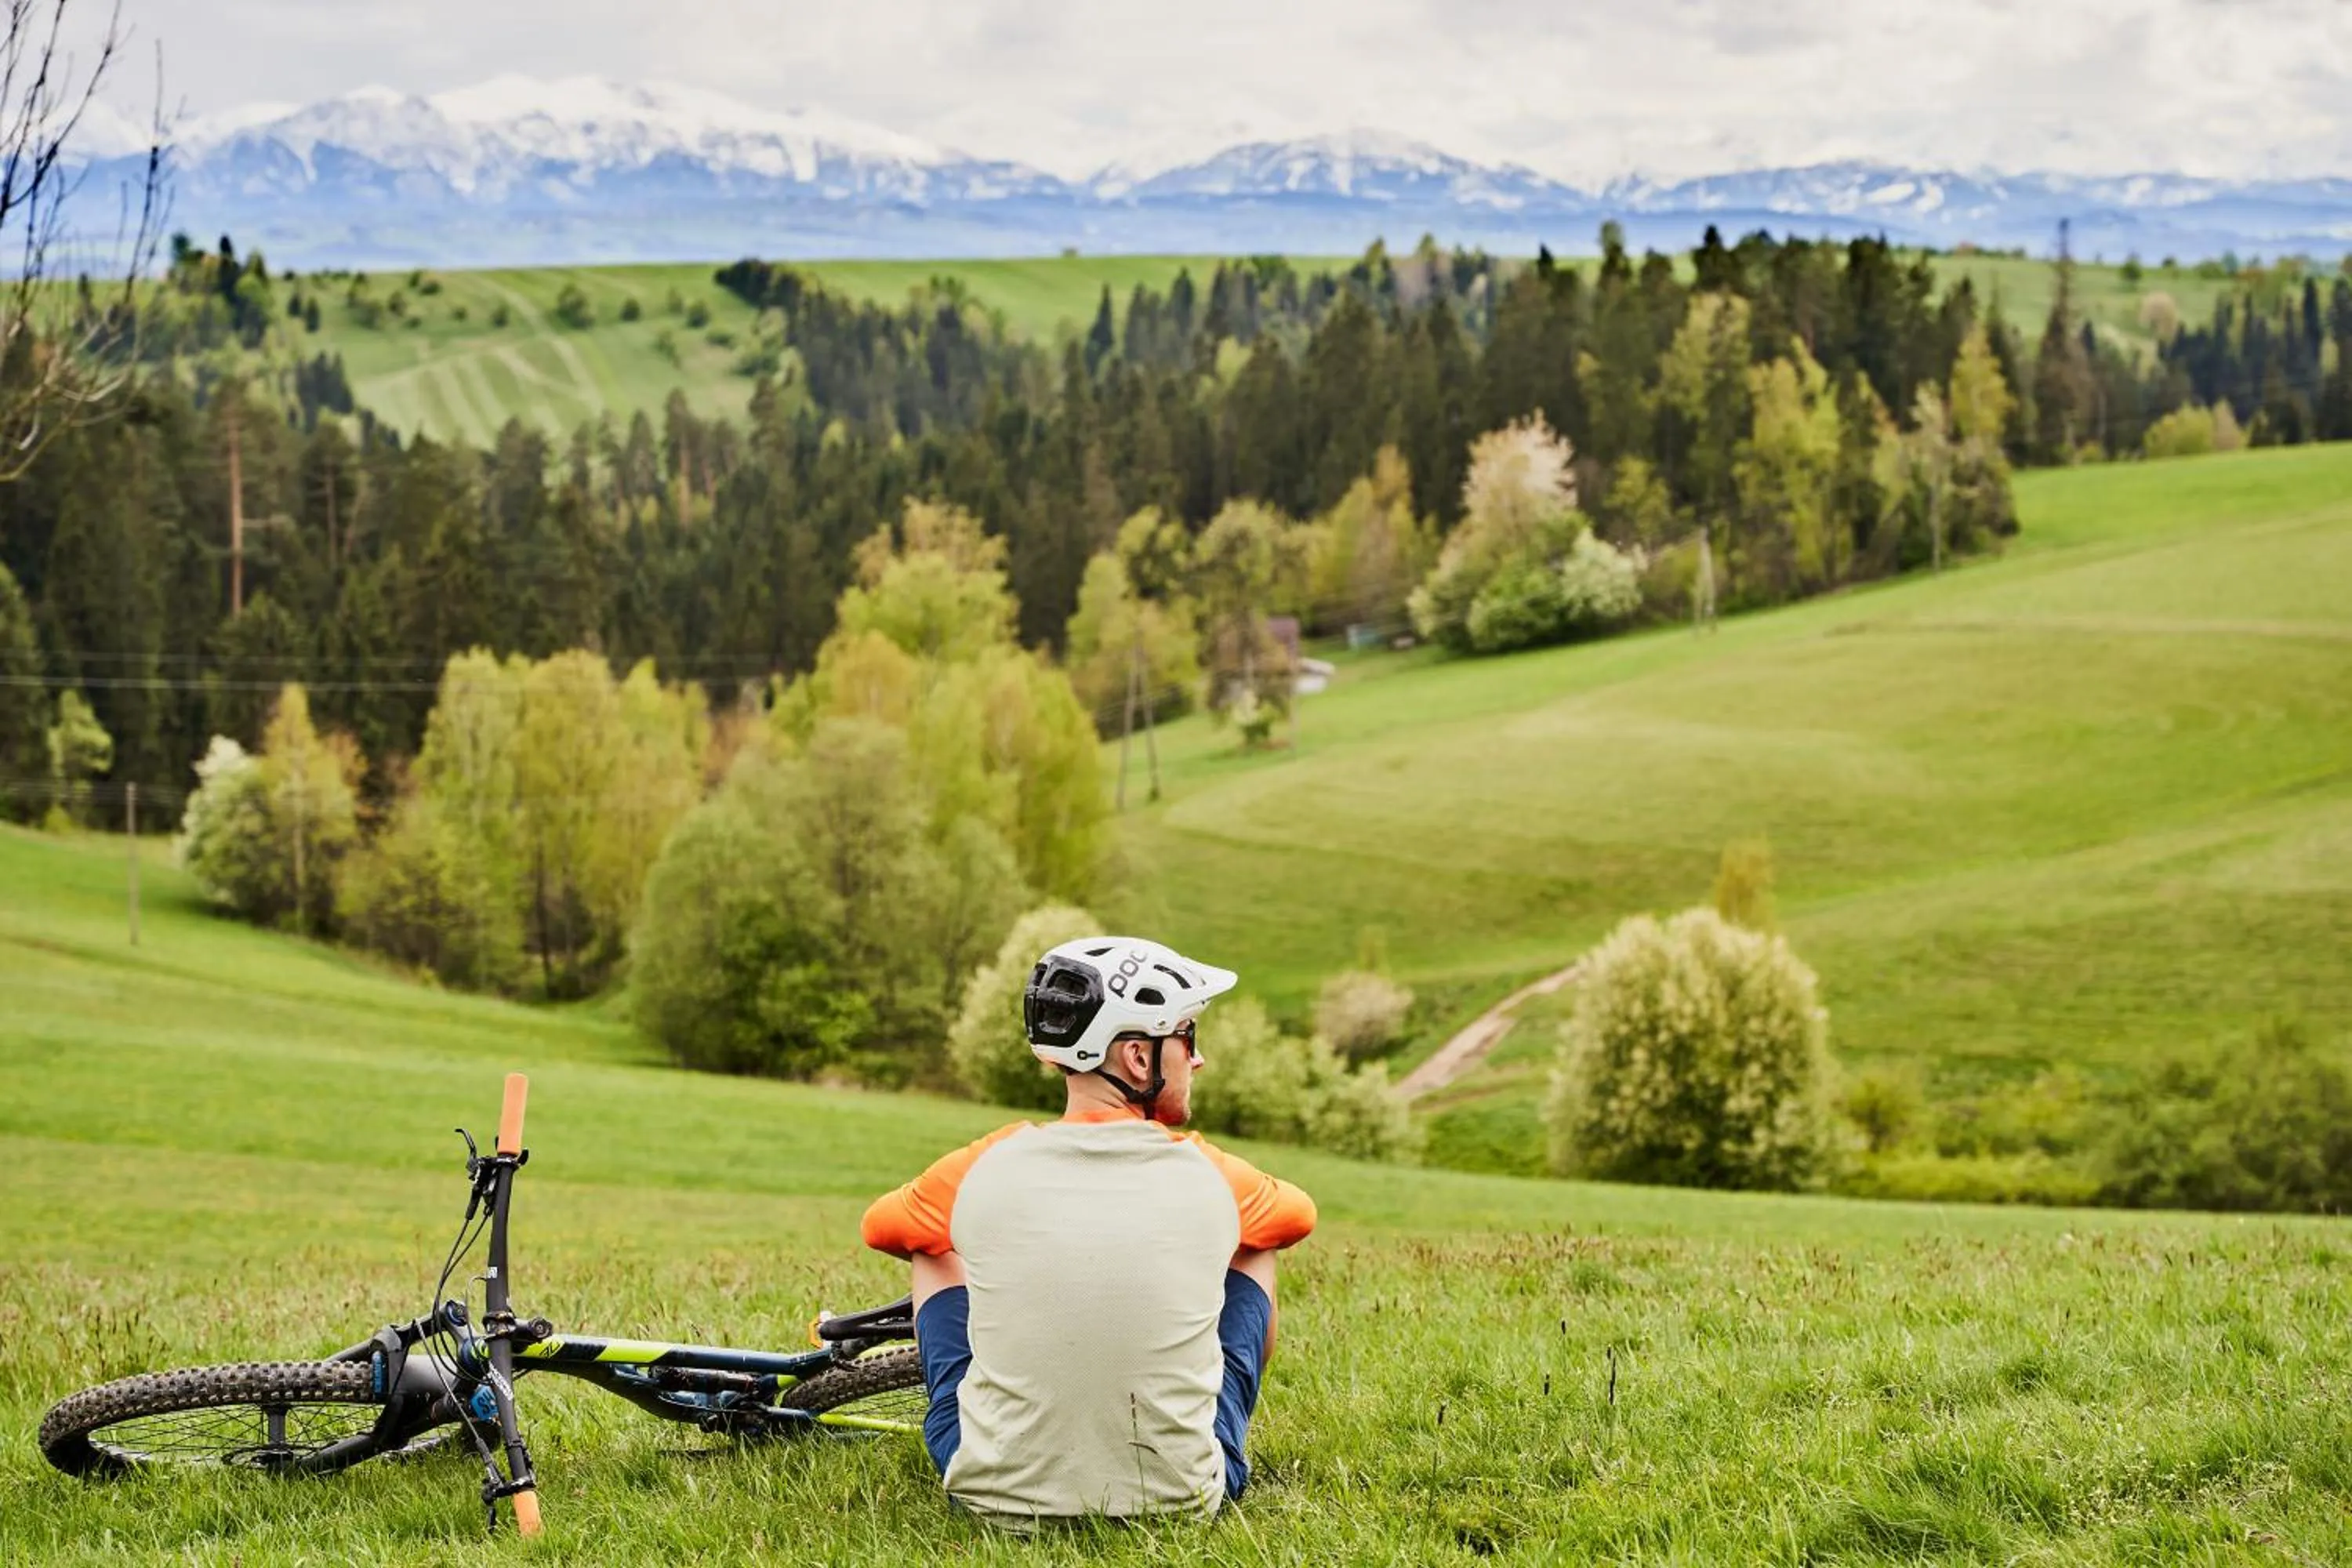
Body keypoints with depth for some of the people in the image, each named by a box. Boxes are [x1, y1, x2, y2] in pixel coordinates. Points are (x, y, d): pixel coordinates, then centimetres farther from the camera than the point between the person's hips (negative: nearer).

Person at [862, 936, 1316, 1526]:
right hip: (1179, 1499, 0)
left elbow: (881, 1228, 15)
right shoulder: (1208, 1176, -8)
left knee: (936, 1253, 24)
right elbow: (1298, 1215, 17)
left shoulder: (987, 1167, -8)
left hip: (999, 1499, 0)